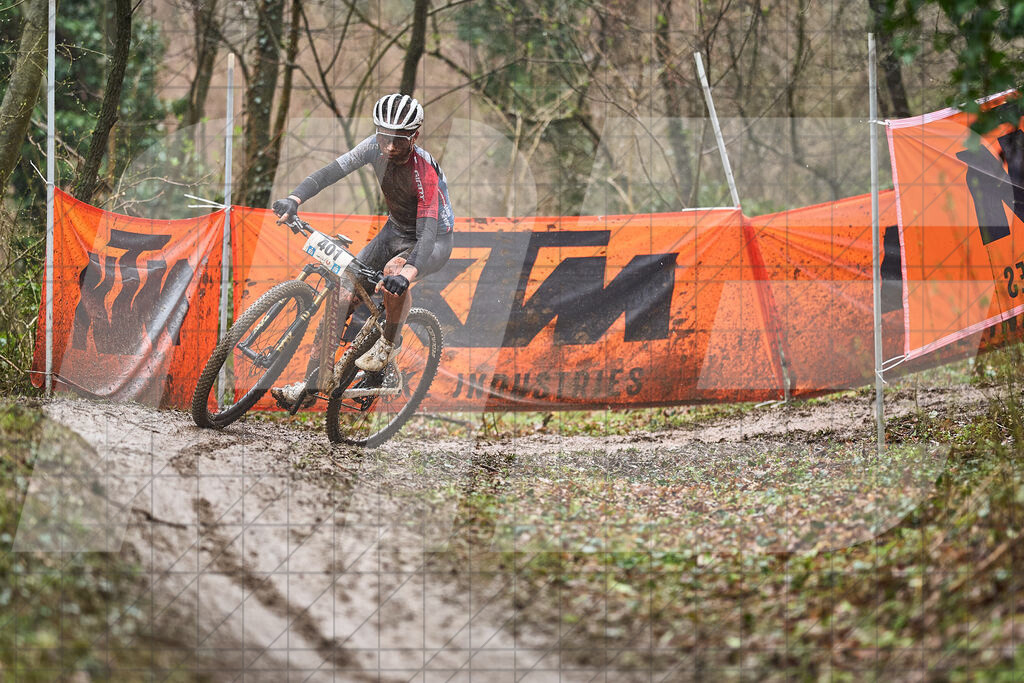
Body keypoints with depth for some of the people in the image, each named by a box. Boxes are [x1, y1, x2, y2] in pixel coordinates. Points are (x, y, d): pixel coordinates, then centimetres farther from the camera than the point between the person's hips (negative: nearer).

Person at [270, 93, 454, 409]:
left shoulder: (425, 173, -32)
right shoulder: (376, 147, -16)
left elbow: (427, 232, -40)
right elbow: (333, 171, -22)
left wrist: (407, 273, -58)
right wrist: (294, 199, -40)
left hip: (433, 240, -6)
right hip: (394, 231, 6)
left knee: (394, 272, -38)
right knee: (343, 294, -9)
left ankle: (389, 343, -9)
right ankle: (310, 386, -6)